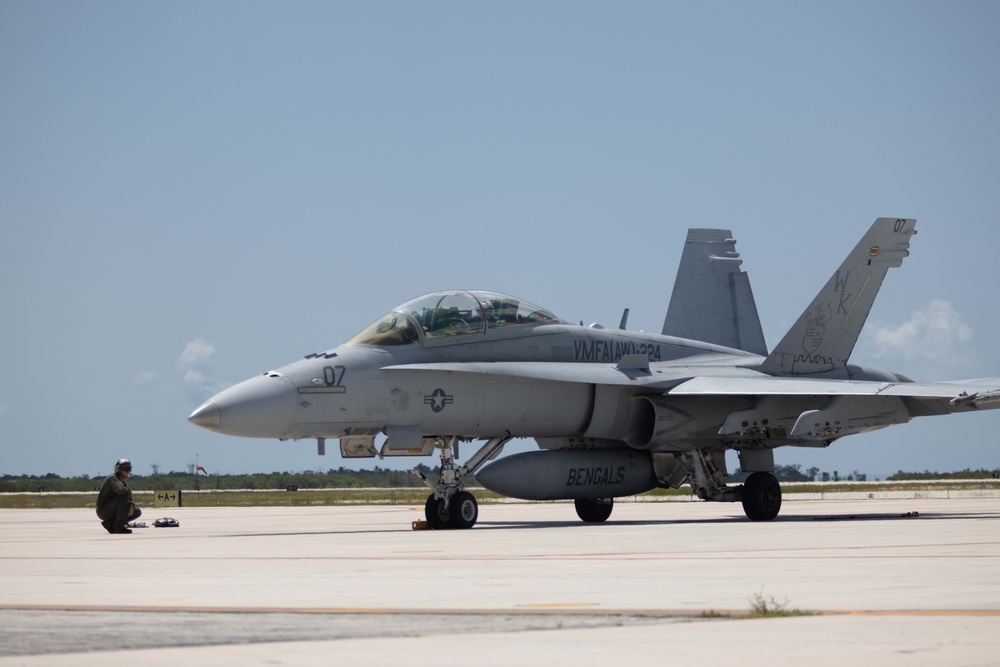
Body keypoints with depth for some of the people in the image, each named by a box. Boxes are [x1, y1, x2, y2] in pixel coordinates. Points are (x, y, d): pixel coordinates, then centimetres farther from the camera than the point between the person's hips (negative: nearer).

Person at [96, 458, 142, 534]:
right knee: (124, 496, -28)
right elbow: (120, 490, -36)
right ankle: (119, 526, -23)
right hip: (103, 510, -9)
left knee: (138, 512, 4)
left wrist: (131, 506, -14)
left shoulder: (124, 483, 13)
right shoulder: (112, 479, -15)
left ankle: (110, 523, 4)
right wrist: (129, 491, -13)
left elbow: (129, 499, 10)